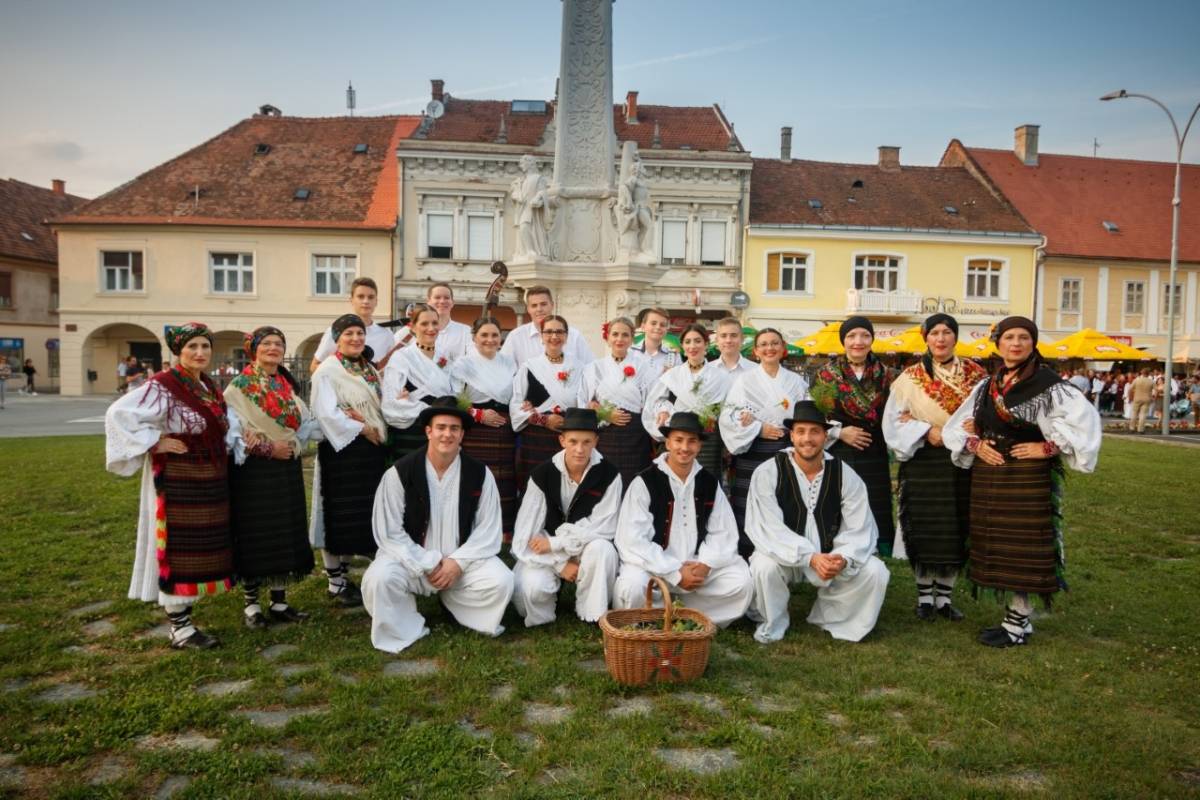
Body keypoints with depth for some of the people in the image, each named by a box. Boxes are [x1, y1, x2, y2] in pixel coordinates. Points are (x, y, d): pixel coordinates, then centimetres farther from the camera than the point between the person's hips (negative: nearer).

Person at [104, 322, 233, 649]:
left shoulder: (210, 386, 11)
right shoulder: (162, 386, -13)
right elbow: (118, 414, -21)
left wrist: (233, 444, 9)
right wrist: (154, 443, -19)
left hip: (210, 483, 8)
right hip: (178, 484, -8)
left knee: (200, 551, 13)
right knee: (178, 551, -1)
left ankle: (183, 616, 25)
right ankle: (179, 628, 9)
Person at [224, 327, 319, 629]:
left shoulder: (289, 388, 12)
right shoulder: (238, 387, -6)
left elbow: (307, 425, 9)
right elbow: (231, 432, -15)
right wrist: (267, 448, -19)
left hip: (287, 469, 6)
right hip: (253, 470, -6)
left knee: (285, 534, 9)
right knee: (254, 534, 1)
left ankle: (279, 603, 19)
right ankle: (250, 604, 15)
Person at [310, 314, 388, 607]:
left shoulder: (370, 370, 15)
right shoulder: (327, 371, -9)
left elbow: (383, 405, 15)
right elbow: (326, 413, -18)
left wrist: (368, 421, -4)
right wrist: (362, 429, -15)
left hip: (372, 449, 7)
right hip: (342, 449, -7)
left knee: (361, 515, 11)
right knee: (339, 517, -1)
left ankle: (344, 576, 24)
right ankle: (335, 583, 10)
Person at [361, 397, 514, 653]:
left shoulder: (479, 474, -5)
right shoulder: (400, 473, -11)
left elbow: (488, 530, -3)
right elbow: (389, 533, -10)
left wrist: (458, 563, -15)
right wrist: (427, 565, -15)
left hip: (464, 560, 2)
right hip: (412, 559, -1)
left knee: (501, 581, -23)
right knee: (380, 579, -31)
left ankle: (455, 602, 9)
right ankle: (402, 632, 0)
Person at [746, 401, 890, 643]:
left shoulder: (845, 475, -4)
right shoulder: (767, 473, -14)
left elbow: (860, 530, -7)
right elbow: (769, 530, -20)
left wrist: (843, 558, -28)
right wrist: (810, 557, -31)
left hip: (831, 557, 3)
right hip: (786, 556, -3)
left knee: (875, 572, -17)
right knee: (764, 567, -34)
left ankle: (828, 618, 10)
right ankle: (772, 625, -1)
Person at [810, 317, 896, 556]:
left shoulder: (884, 374, 9)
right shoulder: (826, 374, 1)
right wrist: (839, 431, -9)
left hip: (874, 458, 3)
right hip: (837, 456, -2)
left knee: (875, 513, 1)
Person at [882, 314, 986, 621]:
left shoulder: (975, 375, 5)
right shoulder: (910, 377, 0)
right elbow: (893, 421, -2)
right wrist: (925, 430, -15)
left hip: (961, 463, 2)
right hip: (923, 461, -2)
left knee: (956, 531, 7)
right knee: (924, 530, 2)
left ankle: (944, 596, 20)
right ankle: (924, 596, 16)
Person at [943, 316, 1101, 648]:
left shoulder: (1047, 384, -9)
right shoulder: (985, 386, 9)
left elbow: (1084, 418, -19)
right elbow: (959, 425, 14)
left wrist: (1048, 447, -18)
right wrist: (975, 445, -3)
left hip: (1027, 478, -6)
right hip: (987, 476, 7)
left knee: (1021, 549, -1)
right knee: (998, 547, 12)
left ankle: (1018, 624, 10)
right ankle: (1018, 617, 25)